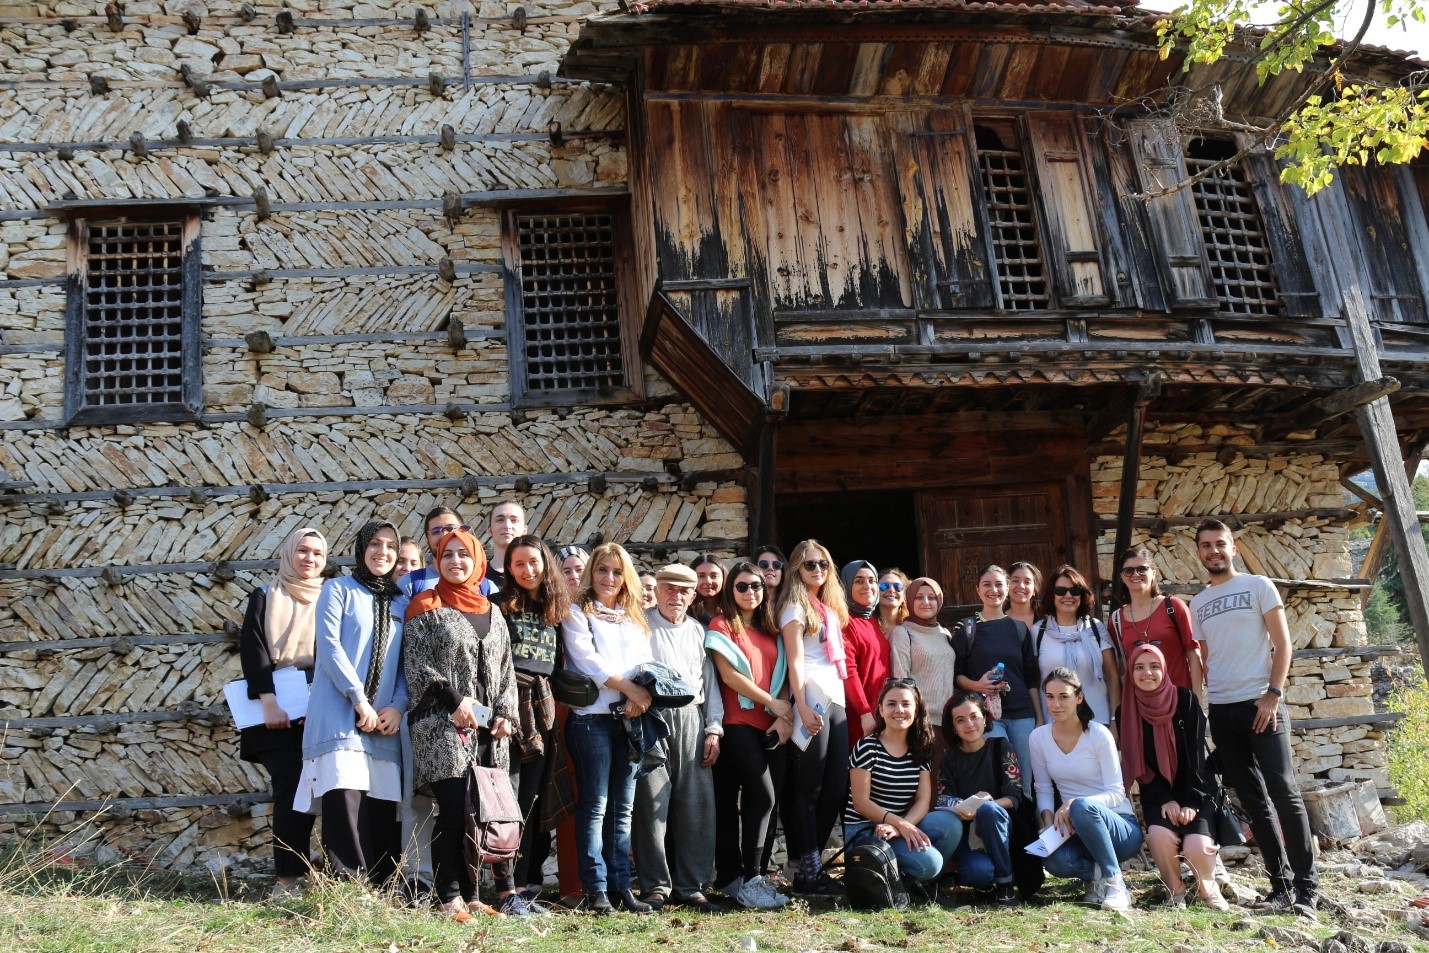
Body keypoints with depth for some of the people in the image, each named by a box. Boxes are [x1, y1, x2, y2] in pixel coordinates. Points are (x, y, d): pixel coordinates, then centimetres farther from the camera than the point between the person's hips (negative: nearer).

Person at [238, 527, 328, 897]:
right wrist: (268, 701, -14)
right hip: (278, 707, -2)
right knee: (290, 789, -9)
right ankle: (288, 877, -6)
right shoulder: (265, 597, 9)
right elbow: (252, 649, -2)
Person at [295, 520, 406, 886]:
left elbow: (405, 662, 14)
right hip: (339, 716, -4)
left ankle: (381, 891, 7)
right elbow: (328, 645, -6)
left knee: (384, 807, 1)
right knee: (344, 798, -14)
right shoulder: (339, 589, 6)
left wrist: (398, 706, -4)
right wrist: (359, 698, -12)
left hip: (384, 722, 4)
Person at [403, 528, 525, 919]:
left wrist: (505, 713, 3)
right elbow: (416, 664, -5)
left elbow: (506, 668, 16)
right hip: (444, 725, -5)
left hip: (488, 728, 5)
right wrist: (454, 701, -14)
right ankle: (450, 898, -4)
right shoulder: (426, 607, 3)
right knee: (454, 809, -10)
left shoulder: (491, 611, 18)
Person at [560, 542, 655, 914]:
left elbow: (647, 661, 11)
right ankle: (596, 889, -3)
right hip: (592, 716, -5)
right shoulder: (577, 614, 4)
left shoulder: (634, 618, 20)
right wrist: (630, 688, -13)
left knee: (623, 809, 7)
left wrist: (643, 695, -9)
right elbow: (587, 658, -8)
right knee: (595, 807, -6)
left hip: (630, 717, 5)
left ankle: (620, 885, 10)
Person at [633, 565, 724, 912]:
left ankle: (690, 886, 10)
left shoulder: (698, 631, 20)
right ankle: (655, 887, 4)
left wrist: (713, 728, 10)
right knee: (652, 803, -5)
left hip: (692, 719, 4)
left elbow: (710, 681, 18)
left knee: (696, 804, 1)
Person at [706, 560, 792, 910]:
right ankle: (749, 879, -7)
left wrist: (784, 717, -3)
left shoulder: (771, 630, 18)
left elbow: (779, 676, 12)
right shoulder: (722, 626, 0)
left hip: (771, 725, 6)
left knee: (769, 797, 1)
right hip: (738, 722, -6)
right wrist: (772, 702, -9)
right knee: (762, 794, -16)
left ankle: (748, 874, 11)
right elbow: (729, 675, -9)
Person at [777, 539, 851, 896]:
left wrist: (845, 702, 11)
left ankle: (811, 860, 15)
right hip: (812, 701, -8)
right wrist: (802, 708, -19)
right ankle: (809, 871, 1)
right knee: (810, 789, -4)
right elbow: (794, 661, -10)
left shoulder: (831, 609, 21)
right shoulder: (795, 607, -1)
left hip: (836, 700, 8)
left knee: (837, 787, 6)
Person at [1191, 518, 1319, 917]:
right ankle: (1281, 884, 13)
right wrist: (1205, 709, 5)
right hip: (1221, 712, 5)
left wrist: (1273, 695, -13)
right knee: (1253, 799, 6)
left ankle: (1307, 887, -3)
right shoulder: (1198, 603, 13)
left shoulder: (1258, 586, 2)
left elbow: (1282, 644, -3)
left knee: (1283, 792, -9)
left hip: (1261, 704, -4)